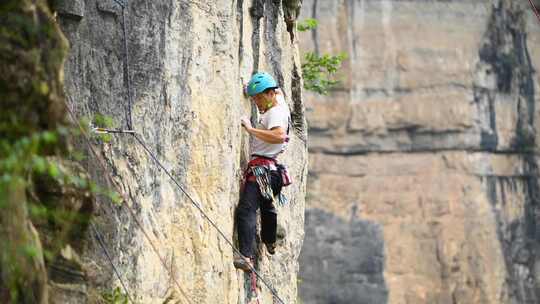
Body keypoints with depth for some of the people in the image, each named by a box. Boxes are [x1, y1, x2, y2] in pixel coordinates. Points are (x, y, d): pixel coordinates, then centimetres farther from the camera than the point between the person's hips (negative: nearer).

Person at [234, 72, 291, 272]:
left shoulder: (276, 112, -13)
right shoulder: (280, 104, 16)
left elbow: (279, 135, -33)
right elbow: (278, 92, 41)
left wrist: (251, 129, -27)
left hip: (262, 167, -11)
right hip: (273, 168, 11)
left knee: (246, 210, -23)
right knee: (267, 206, 33)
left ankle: (247, 256, -36)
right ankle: (270, 243, 55)